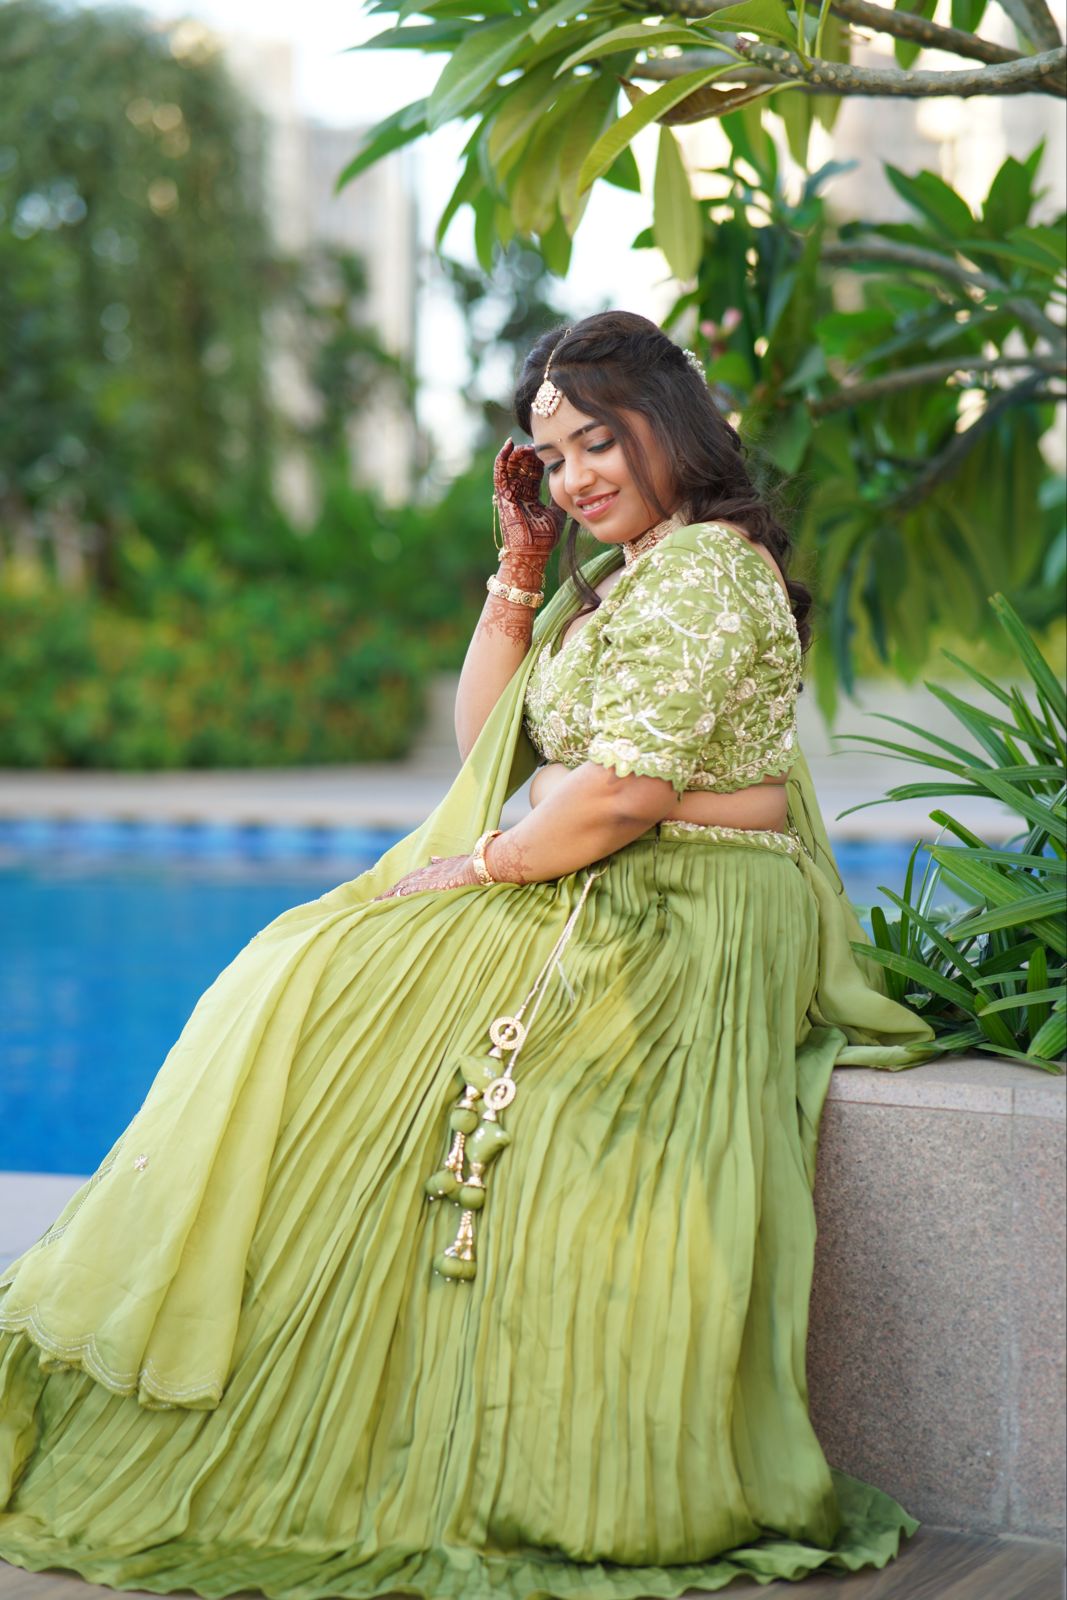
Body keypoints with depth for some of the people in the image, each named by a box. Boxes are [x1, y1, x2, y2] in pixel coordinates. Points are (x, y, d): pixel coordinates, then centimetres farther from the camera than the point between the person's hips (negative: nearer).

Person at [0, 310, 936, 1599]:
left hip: (674, 932, -10)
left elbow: (623, 792, -20)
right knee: (312, 983, -2)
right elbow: (487, 744, 19)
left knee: (362, 1016, -17)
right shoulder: (618, 576, 20)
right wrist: (520, 567, 12)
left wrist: (472, 870, -9)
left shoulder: (705, 569, -12)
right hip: (589, 902, 10)